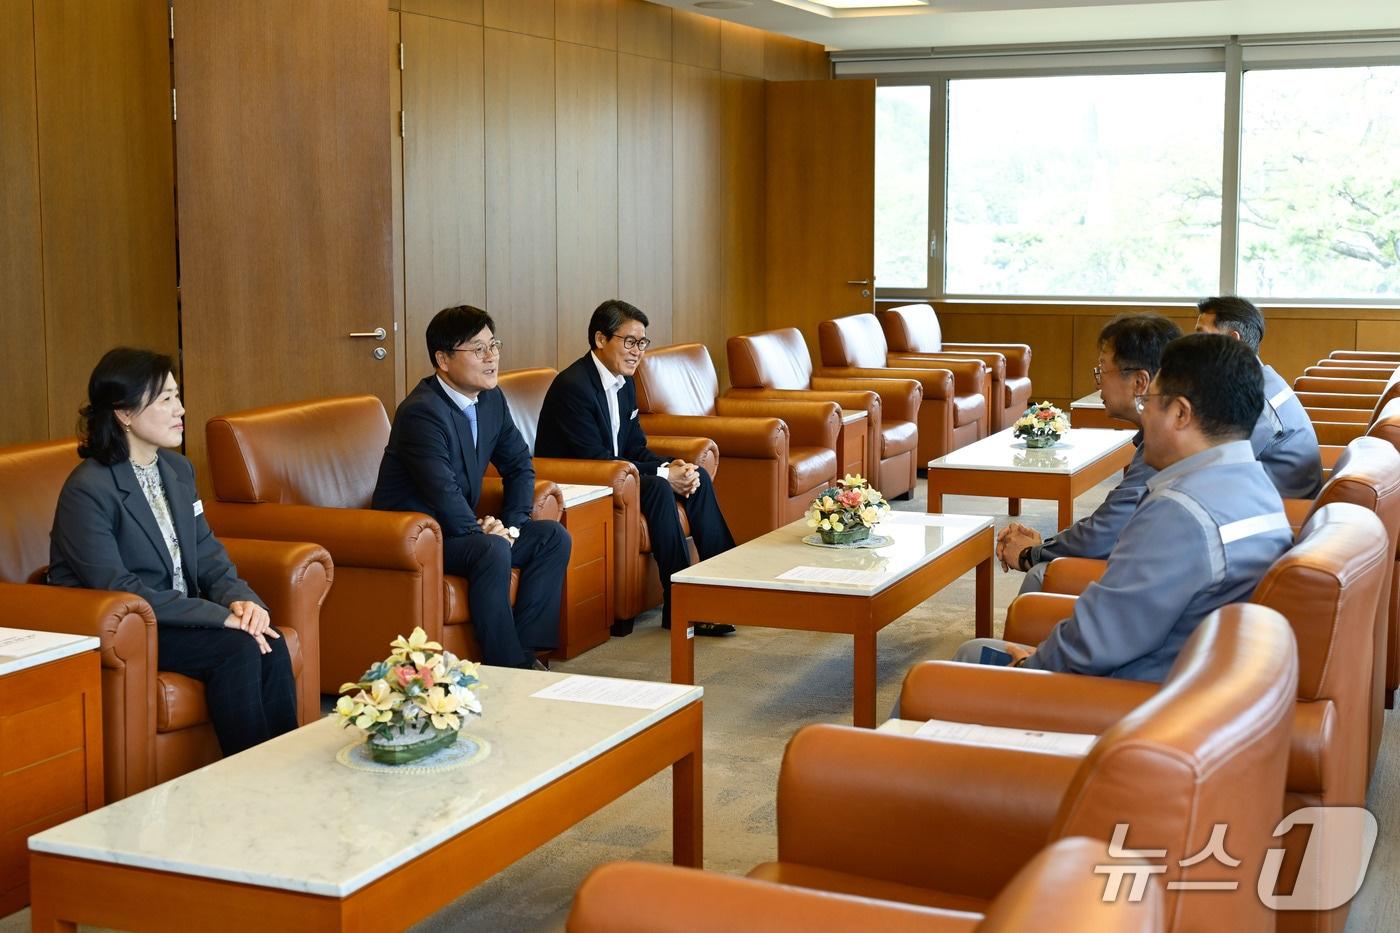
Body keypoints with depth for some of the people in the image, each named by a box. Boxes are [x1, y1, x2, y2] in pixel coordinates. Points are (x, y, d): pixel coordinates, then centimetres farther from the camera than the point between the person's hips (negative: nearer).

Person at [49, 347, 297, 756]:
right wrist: (219, 615, -26)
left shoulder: (178, 469, 9)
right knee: (237, 648, -26)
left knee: (270, 643, -19)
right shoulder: (87, 491, -17)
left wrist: (240, 598, -13)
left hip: (180, 614, 7)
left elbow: (206, 552, 10)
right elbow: (117, 589, -22)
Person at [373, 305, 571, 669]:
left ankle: (526, 650, -4)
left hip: (459, 526, 9)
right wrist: (482, 531, -18)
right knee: (492, 551, -33)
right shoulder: (422, 411, -23)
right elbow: (443, 491, -29)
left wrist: (510, 523, -1)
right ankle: (507, 666, -22)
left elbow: (520, 466, 13)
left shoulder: (492, 400, 5)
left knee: (554, 537, -2)